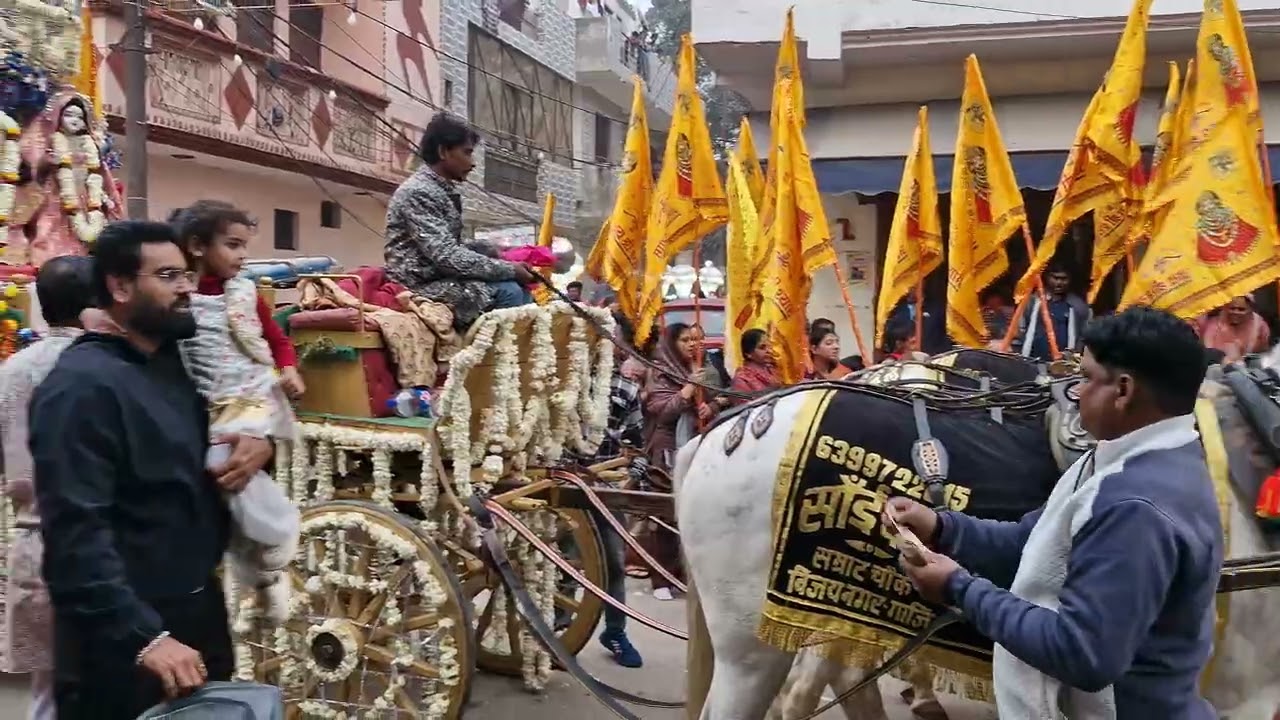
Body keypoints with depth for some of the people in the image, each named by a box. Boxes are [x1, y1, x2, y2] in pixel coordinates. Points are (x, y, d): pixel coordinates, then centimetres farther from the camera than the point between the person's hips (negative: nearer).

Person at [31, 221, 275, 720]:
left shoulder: (178, 362, 7)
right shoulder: (82, 386, -18)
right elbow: (77, 533, -25)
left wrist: (259, 442, -2)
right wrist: (145, 637, -31)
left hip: (200, 610, 8)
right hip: (122, 639, -8)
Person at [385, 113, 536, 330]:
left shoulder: (446, 192, 15)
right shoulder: (418, 192, -15)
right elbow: (446, 257, -24)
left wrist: (491, 252, 0)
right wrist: (508, 269, -20)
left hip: (441, 280, 9)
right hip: (422, 287, -9)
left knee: (521, 291, -2)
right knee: (508, 292, -22)